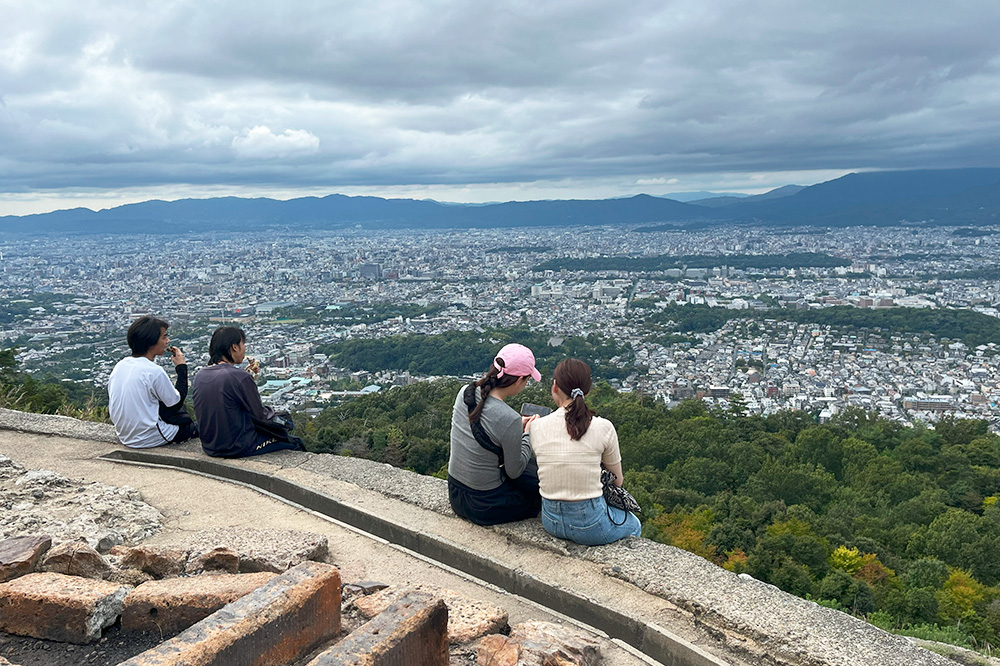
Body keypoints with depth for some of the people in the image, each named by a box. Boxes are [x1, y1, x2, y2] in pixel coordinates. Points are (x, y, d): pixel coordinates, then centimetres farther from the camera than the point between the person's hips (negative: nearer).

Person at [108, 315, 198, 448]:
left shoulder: (119, 366, 1)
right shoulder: (154, 371, -22)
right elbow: (177, 403, -11)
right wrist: (181, 367, -5)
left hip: (125, 436, 8)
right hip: (149, 439, -8)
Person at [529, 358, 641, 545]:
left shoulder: (537, 426, -7)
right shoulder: (603, 427, -15)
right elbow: (617, 481, 0)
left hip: (550, 521, 4)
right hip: (589, 525, -4)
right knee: (633, 525, 32)